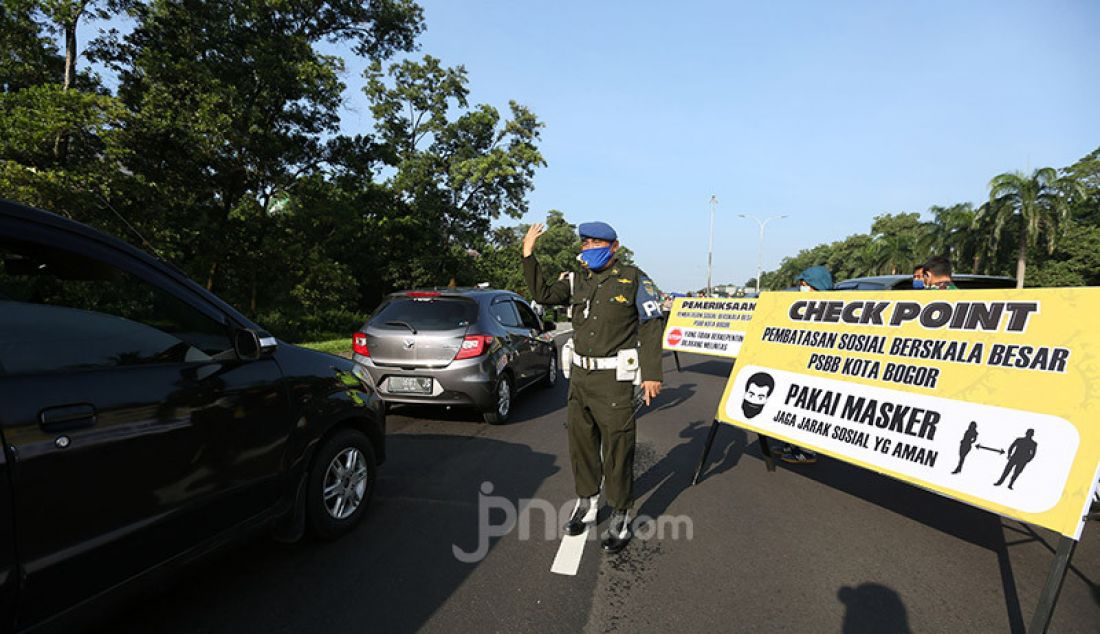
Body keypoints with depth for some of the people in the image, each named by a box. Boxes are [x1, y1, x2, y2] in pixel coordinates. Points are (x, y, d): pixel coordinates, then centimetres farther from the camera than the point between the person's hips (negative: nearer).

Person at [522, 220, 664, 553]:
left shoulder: (634, 279, -4)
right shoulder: (577, 282, 11)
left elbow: (651, 327, -6)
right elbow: (542, 293, 6)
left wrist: (651, 373, -11)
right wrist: (528, 255, -2)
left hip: (614, 378, -5)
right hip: (580, 375, 6)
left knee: (617, 447, 1)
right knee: (581, 441, 15)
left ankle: (620, 515, 18)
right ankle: (586, 500, 35)